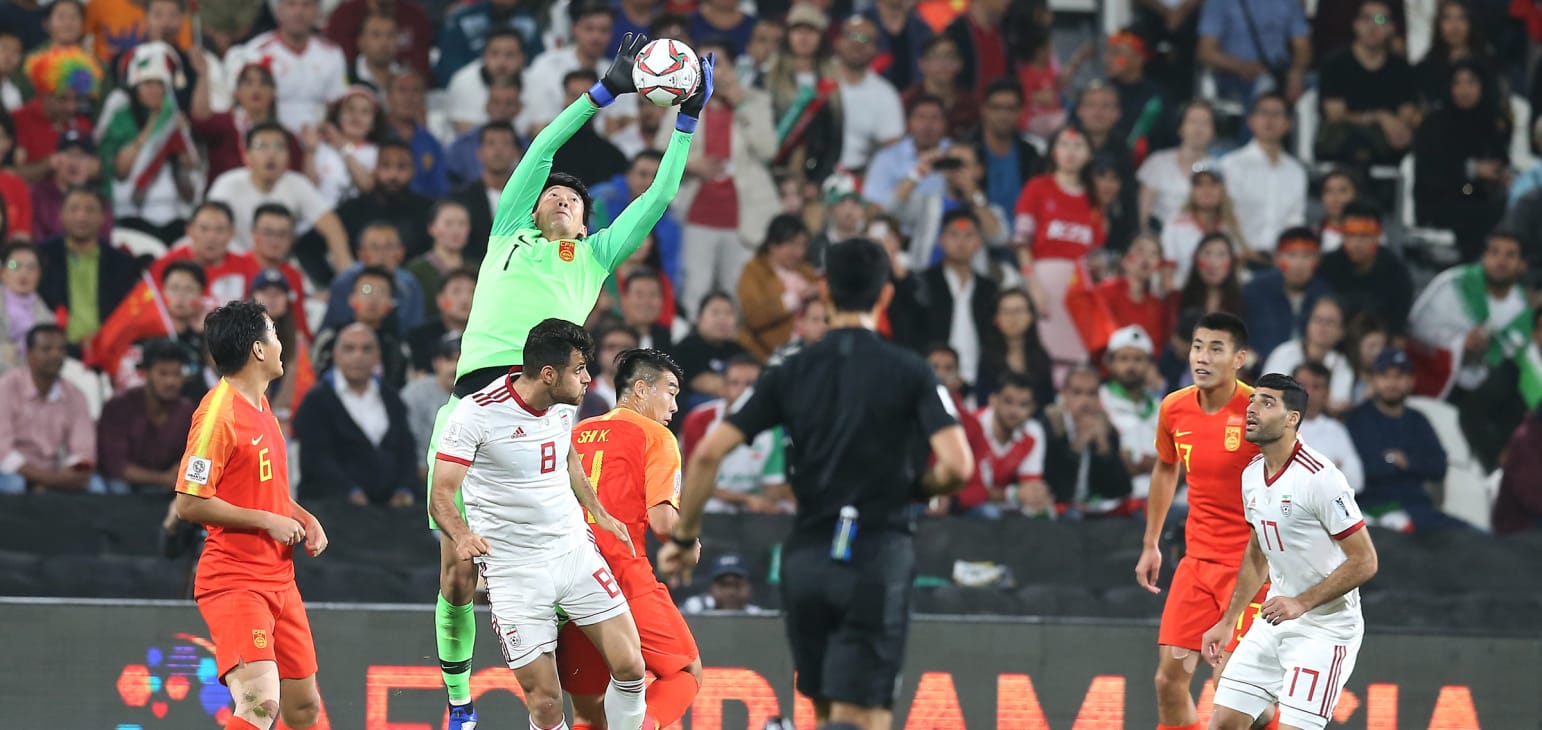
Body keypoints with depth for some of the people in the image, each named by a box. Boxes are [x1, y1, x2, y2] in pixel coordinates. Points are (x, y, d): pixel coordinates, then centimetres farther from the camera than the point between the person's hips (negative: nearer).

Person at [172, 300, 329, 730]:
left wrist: (304, 519, 12)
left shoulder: (260, 405, 15)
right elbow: (189, 504, -18)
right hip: (234, 579, -9)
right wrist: (268, 521, -15)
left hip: (279, 578, 9)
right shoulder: (218, 412, -15)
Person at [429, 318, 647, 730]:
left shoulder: (565, 403, 1)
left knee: (629, 666, -5)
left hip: (575, 551, 5)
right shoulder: (476, 413, -17)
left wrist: (599, 514, 24)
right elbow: (442, 495, -18)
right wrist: (462, 537, -37)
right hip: (513, 569, -5)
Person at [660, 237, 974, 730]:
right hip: (878, 553, -3)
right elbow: (957, 465, -12)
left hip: (807, 556, 4)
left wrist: (684, 537, 12)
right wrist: (918, 487, 11)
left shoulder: (791, 374, 6)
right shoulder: (908, 372, -2)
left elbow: (707, 454, 0)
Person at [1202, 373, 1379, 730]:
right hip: (1273, 624, 8)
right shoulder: (1252, 475, 7)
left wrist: (1302, 603, -23)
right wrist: (1228, 623, 20)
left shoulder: (1319, 478, -19)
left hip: (1325, 629, -8)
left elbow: (1364, 561, -18)